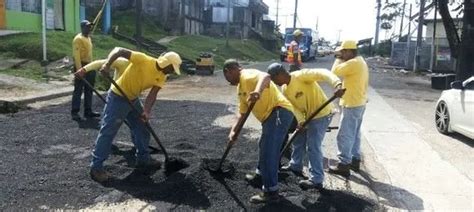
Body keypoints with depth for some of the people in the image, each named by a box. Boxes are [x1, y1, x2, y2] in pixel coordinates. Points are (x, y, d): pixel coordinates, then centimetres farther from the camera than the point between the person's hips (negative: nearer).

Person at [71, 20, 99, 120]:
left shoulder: (88, 38, 16)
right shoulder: (78, 39, -12)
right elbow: (76, 55, -19)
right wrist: (79, 69, -26)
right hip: (81, 66, -9)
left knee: (89, 90, 12)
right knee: (78, 90, -5)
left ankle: (88, 111, 19)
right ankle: (74, 112, 1)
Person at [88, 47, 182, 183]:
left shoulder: (162, 77, -5)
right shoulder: (143, 60, -25)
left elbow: (152, 95, -12)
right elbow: (119, 50, -26)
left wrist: (146, 111, -28)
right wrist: (107, 65, -40)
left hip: (133, 99, 8)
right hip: (118, 97, -8)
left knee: (142, 128, 13)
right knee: (107, 132, -5)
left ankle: (143, 158, 29)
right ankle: (96, 167, 2)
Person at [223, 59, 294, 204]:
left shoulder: (247, 75, -12)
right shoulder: (240, 88, 21)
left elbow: (266, 77, -35)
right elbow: (242, 113, 25)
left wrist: (258, 90, -54)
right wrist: (233, 131, 15)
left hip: (280, 112, -11)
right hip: (271, 115, 11)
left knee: (268, 151, -13)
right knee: (264, 146, 28)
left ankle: (271, 192, -7)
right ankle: (261, 174, 50)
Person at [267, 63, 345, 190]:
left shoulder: (301, 75, -23)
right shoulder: (285, 90, 2)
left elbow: (322, 73, -33)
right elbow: (294, 107, -2)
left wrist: (337, 84, -49)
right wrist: (301, 121, -21)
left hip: (321, 114, -9)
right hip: (308, 116, 9)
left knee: (313, 146, -9)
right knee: (298, 141, 20)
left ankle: (316, 180, -2)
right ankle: (296, 166, 40)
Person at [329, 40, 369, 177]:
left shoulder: (353, 63, -20)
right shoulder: (360, 62, 13)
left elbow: (335, 72, -19)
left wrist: (339, 60, -4)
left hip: (352, 104, -11)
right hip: (359, 102, 11)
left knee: (345, 135, -6)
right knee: (354, 133, 18)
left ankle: (344, 165, -3)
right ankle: (355, 160, 27)